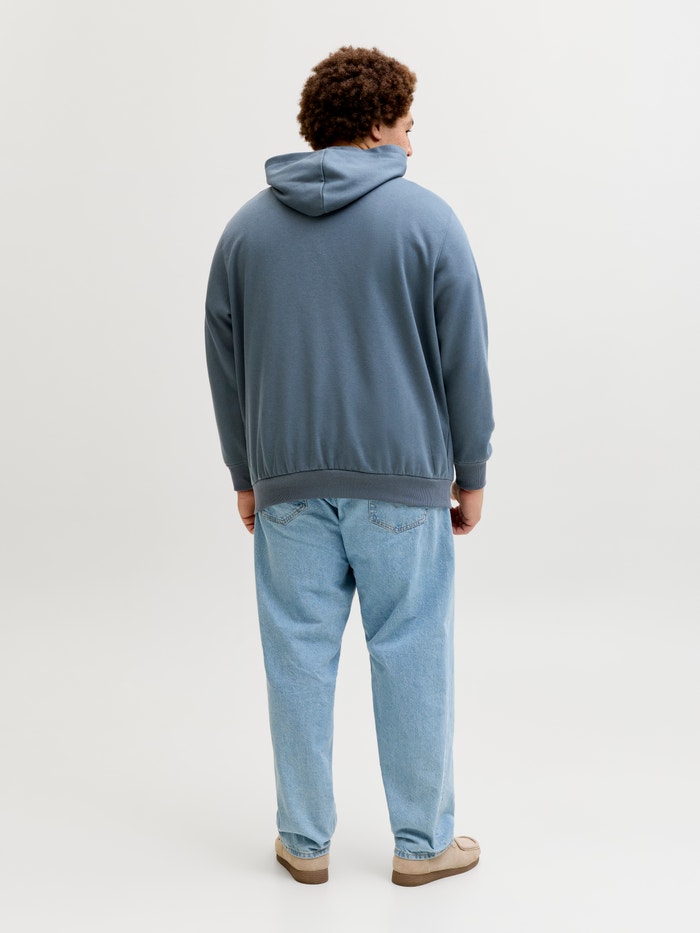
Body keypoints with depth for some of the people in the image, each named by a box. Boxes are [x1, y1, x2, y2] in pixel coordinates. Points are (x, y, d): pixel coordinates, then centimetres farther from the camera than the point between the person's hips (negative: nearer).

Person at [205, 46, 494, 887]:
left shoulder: (247, 227, 7)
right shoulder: (426, 219, -3)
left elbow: (225, 365, 10)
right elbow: (464, 361, -2)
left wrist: (245, 477, 17)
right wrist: (470, 473, 7)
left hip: (288, 482, 3)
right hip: (403, 479, -2)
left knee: (299, 658, 9)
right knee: (411, 657, 7)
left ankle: (305, 840, 19)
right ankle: (423, 841, 18)